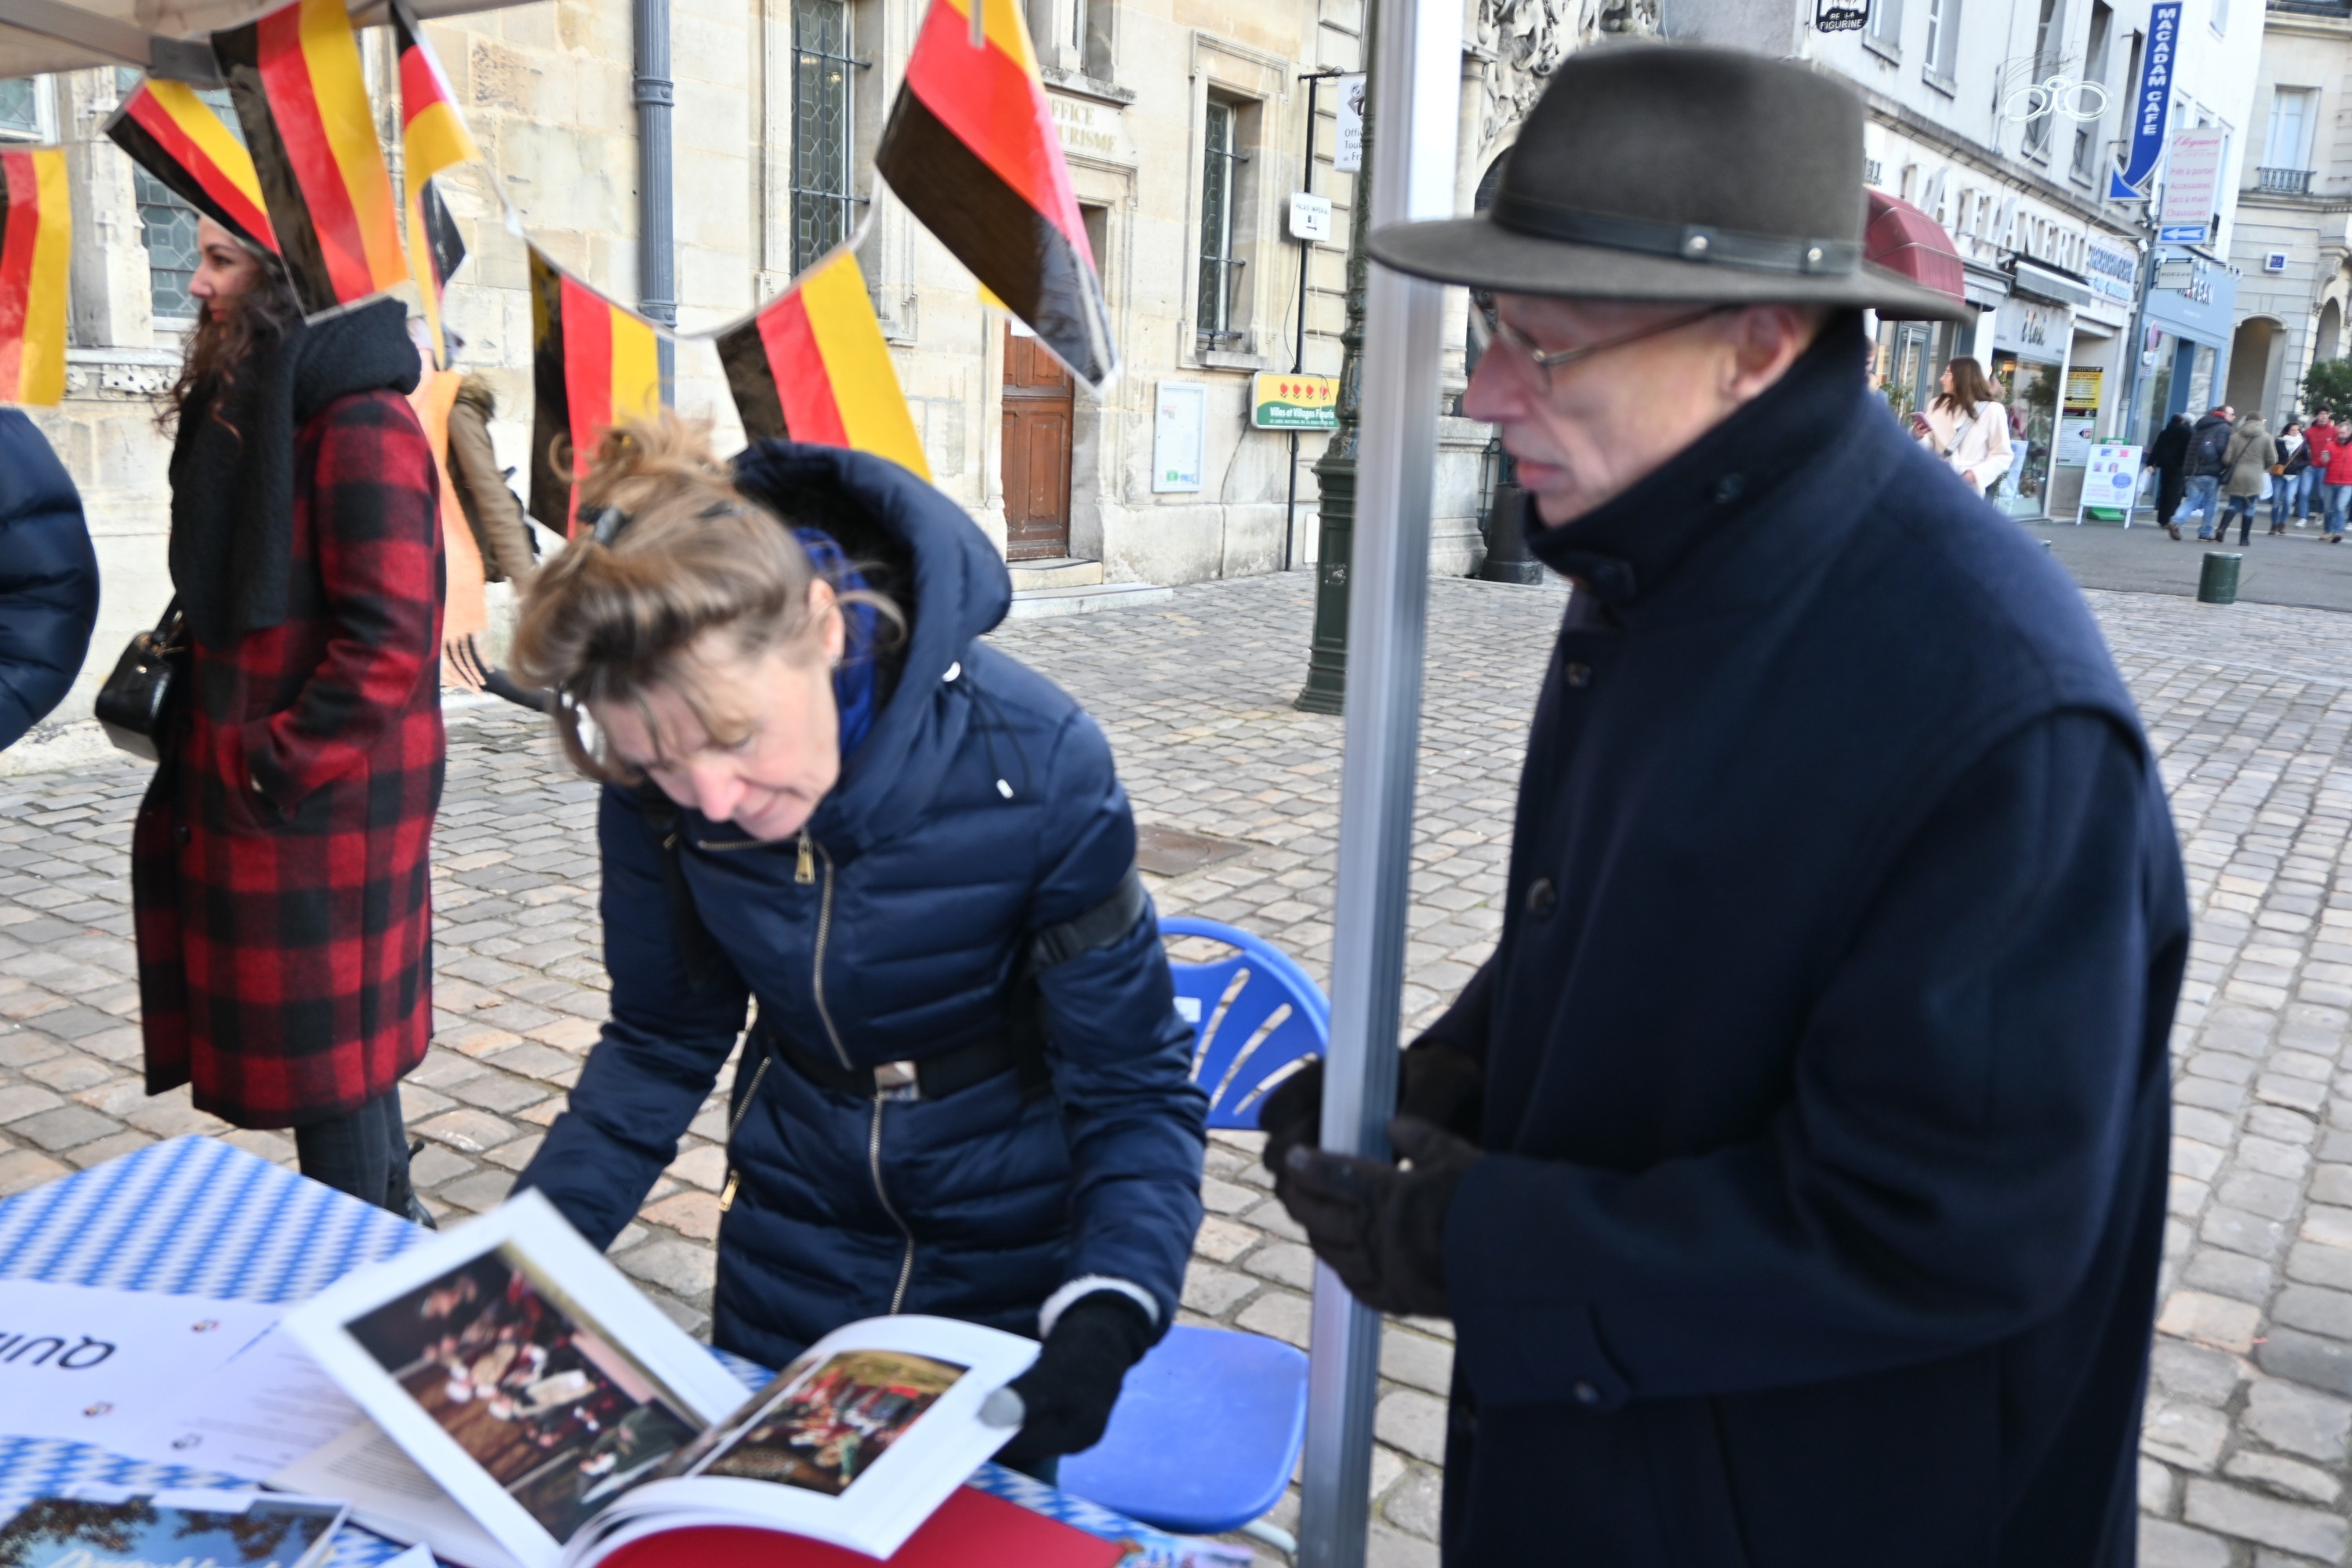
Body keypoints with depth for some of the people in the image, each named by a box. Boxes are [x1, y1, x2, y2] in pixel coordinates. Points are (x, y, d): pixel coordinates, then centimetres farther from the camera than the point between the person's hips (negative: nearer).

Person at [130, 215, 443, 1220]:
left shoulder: (359, 428, -18)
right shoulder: (242, 409, 12)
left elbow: (389, 637, -23)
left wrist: (284, 763, -17)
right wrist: (220, 745, 12)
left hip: (323, 798, -9)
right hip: (249, 788, 9)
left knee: (323, 1039, 3)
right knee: (345, 1025, 19)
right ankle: (388, 1214, 36)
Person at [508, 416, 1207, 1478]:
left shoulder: (1033, 761, -29)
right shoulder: (657, 790, -18)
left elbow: (1131, 1090, -21)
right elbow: (663, 1043, -3)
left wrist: (1105, 1315, -37)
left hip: (1012, 1254, -3)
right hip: (793, 1242, 3)